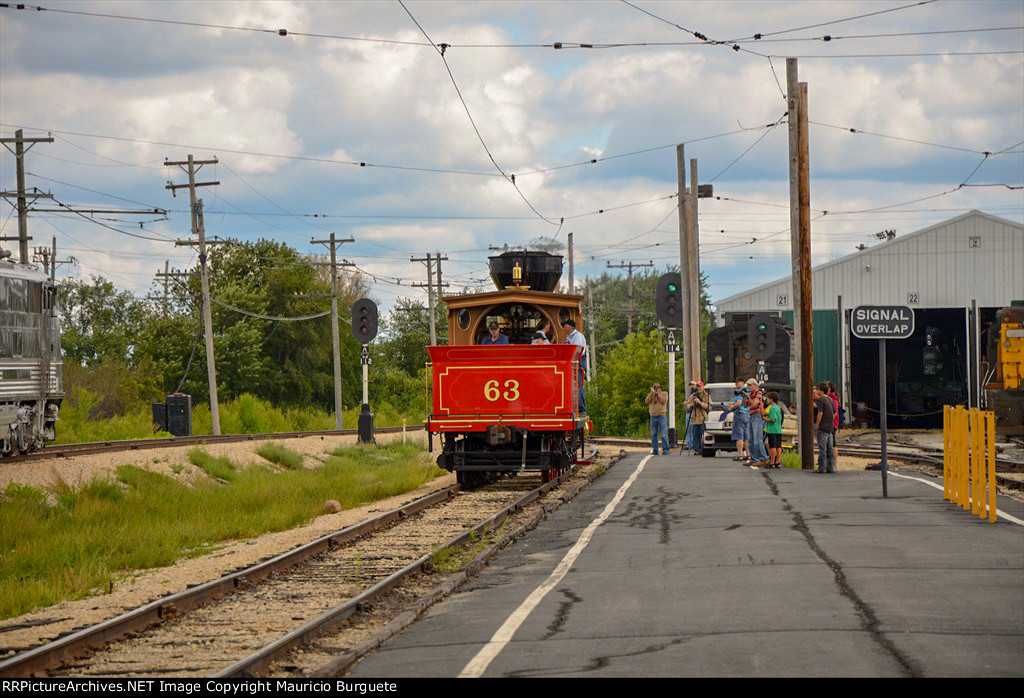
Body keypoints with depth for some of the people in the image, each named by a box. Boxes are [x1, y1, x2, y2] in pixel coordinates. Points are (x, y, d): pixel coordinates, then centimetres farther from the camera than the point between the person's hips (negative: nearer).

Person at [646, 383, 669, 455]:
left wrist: (658, 393, -11)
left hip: (661, 416, -3)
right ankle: (654, 450, 11)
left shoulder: (664, 393, 6)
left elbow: (663, 401, -11)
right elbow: (647, 401, -5)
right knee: (653, 434, 6)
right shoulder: (650, 394, 13)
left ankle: (665, 450, -10)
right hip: (653, 416, 3)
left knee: (664, 434, -10)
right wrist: (652, 393, -11)